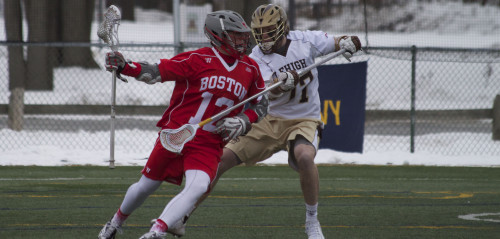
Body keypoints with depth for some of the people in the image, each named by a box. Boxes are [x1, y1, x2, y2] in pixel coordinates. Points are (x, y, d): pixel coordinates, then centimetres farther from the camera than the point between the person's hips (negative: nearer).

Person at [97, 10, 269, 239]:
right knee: (147, 185, 11)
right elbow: (155, 72, -14)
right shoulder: (198, 59, -10)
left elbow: (260, 105, 17)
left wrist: (243, 122, -3)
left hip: (208, 145, 2)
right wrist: (123, 66, -30)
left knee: (197, 187, -25)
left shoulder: (250, 69, 4)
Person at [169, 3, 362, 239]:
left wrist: (348, 43, -20)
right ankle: (181, 218, 6)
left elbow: (341, 43, 4)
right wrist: (283, 83, -48)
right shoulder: (257, 58, -8)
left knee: (304, 157, -35)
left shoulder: (306, 40, -5)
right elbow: (270, 92, -26)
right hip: (269, 122, 2)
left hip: (304, 120, -2)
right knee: (221, 159, -8)